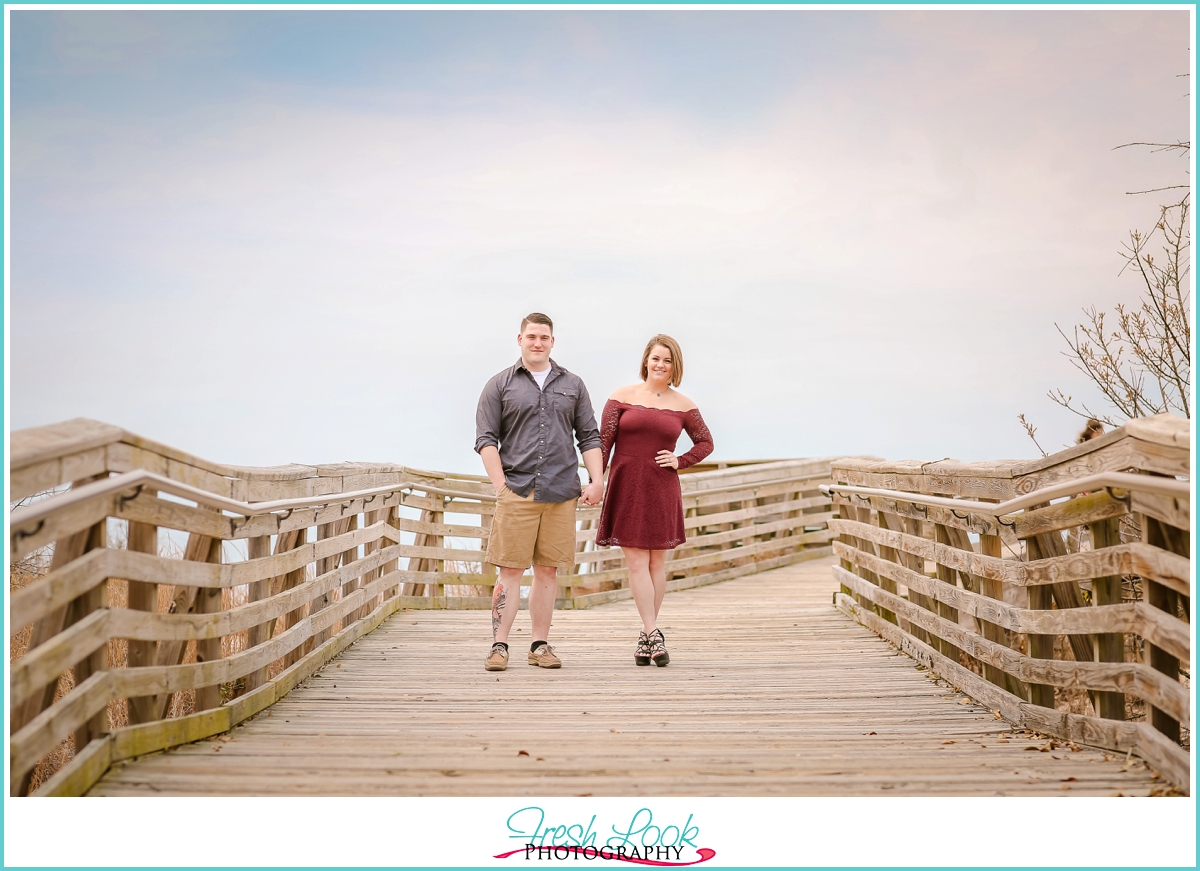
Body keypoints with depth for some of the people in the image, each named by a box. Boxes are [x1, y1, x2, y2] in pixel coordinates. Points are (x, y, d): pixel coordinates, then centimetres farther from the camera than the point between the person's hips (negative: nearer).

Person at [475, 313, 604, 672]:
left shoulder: (572, 385, 15)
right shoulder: (500, 386, 7)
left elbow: (589, 437, 14)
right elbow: (486, 439, 2)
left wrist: (597, 480, 3)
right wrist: (501, 486, -8)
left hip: (561, 492, 3)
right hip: (516, 491, -2)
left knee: (548, 570, 6)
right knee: (510, 569, -3)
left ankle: (540, 645, 14)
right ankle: (499, 645, 2)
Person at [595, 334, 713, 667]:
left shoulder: (683, 406, 6)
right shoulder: (623, 397, 1)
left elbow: (705, 442, 17)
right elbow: (603, 441, 0)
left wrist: (680, 462, 1)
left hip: (662, 490, 2)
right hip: (627, 487, -2)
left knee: (657, 562, 6)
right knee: (636, 562, -5)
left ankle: (646, 636, 17)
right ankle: (653, 635, -4)